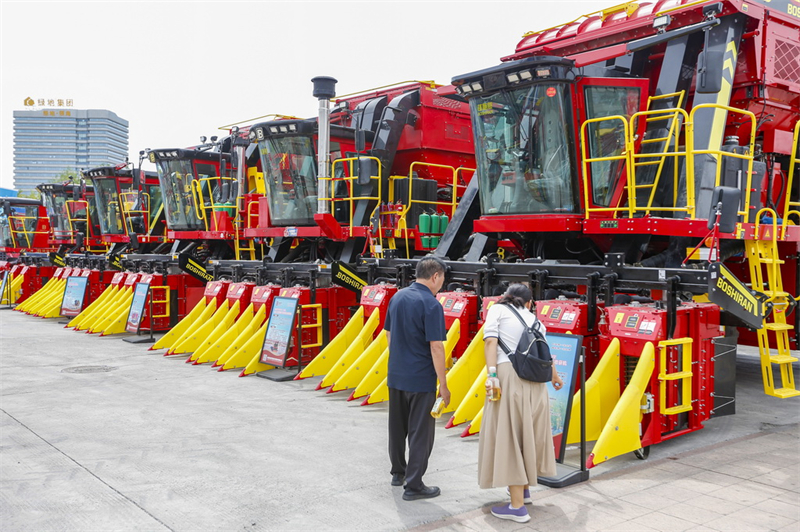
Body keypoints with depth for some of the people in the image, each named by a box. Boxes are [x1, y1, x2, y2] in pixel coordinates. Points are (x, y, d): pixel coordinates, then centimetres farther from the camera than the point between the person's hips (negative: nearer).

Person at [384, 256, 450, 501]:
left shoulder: (397, 297, 4)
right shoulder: (431, 305, -18)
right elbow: (436, 347, -20)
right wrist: (443, 385, -13)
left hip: (395, 376, 7)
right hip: (421, 380, -7)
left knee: (397, 427, 19)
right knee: (420, 433, 3)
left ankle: (398, 472, 35)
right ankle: (413, 485, 9)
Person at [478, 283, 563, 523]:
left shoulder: (497, 309, 10)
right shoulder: (534, 320, 22)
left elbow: (490, 341, -6)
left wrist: (491, 374, -13)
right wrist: (555, 378, 48)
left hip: (509, 376, -5)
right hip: (535, 381, 5)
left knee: (508, 436, -1)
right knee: (528, 433, 20)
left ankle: (517, 506, 1)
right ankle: (524, 488, 37)